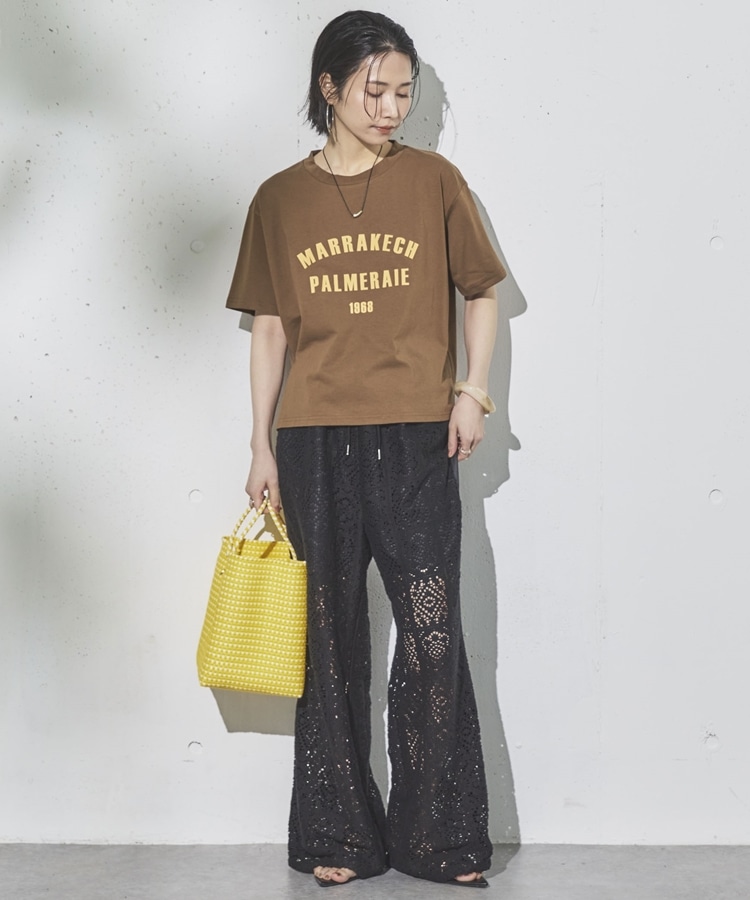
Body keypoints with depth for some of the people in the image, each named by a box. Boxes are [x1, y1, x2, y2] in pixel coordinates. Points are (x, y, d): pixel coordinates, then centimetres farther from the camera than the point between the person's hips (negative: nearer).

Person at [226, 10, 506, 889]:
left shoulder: (434, 180, 5)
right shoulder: (280, 199, 7)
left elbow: (480, 294, 12)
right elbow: (270, 328, 10)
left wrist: (472, 390, -2)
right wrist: (262, 446, 6)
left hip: (416, 439, -1)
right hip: (315, 442, 1)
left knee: (431, 640, -3)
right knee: (332, 640, 7)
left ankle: (444, 837, 9)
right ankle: (339, 833, 18)